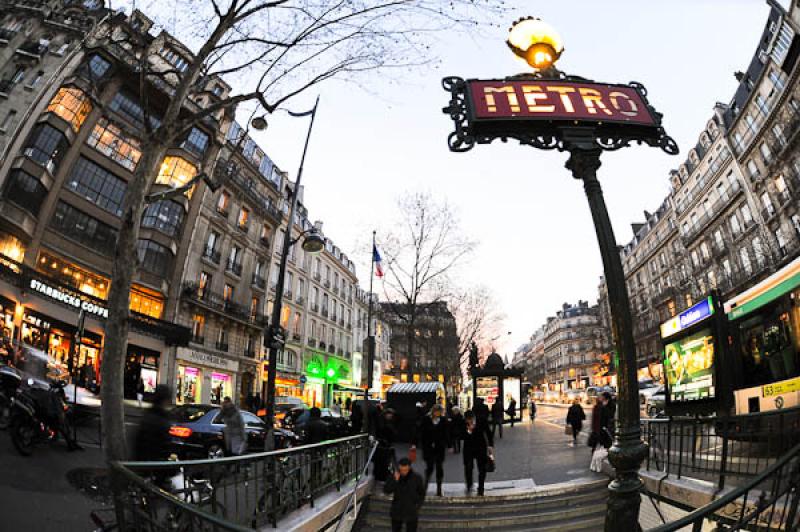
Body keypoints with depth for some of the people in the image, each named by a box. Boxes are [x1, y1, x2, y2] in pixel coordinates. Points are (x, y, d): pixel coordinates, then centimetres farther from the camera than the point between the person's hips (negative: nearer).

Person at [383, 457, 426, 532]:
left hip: (411, 513, -2)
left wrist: (418, 506, -7)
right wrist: (395, 480, -29)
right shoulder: (394, 476, -10)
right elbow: (386, 491, -18)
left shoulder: (417, 478, -12)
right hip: (396, 512, 2)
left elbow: (422, 494, 3)